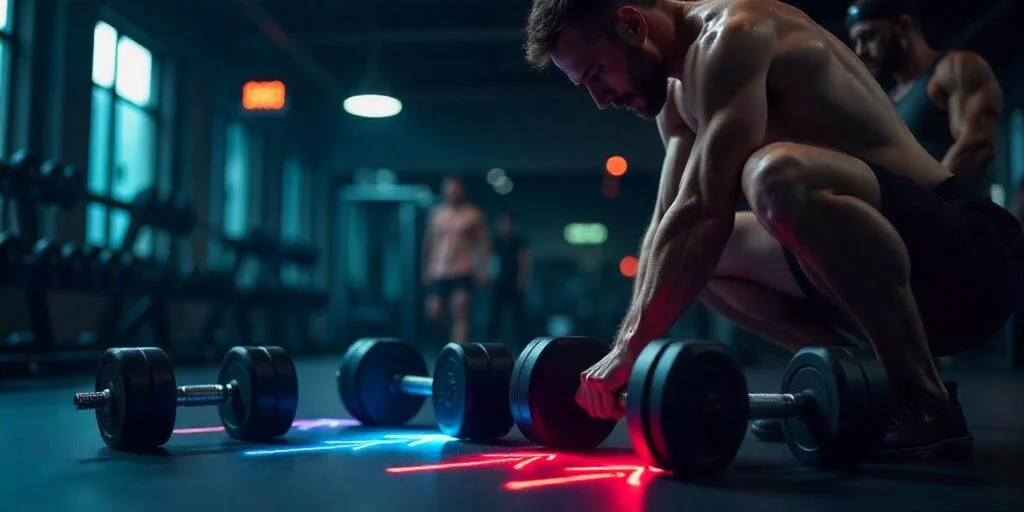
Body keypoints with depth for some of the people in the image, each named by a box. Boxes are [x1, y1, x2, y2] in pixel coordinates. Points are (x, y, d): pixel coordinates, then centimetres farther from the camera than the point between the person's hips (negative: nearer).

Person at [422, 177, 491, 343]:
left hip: (462, 273, -3)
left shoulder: (473, 214, 1)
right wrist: (426, 268, 12)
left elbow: (484, 242, 0)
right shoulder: (435, 213, 9)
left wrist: (483, 269, -8)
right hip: (438, 273, 3)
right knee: (433, 313, 3)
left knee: (460, 316, -9)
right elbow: (428, 242, 14)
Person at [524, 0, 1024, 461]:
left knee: (778, 173, -36)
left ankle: (926, 404, -20)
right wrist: (628, 343, 0)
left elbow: (704, 213, -26)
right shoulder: (681, 97, 13)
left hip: (967, 250, -9)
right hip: (900, 255, 9)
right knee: (691, 256, 14)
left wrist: (629, 349, -24)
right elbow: (667, 224, 10)